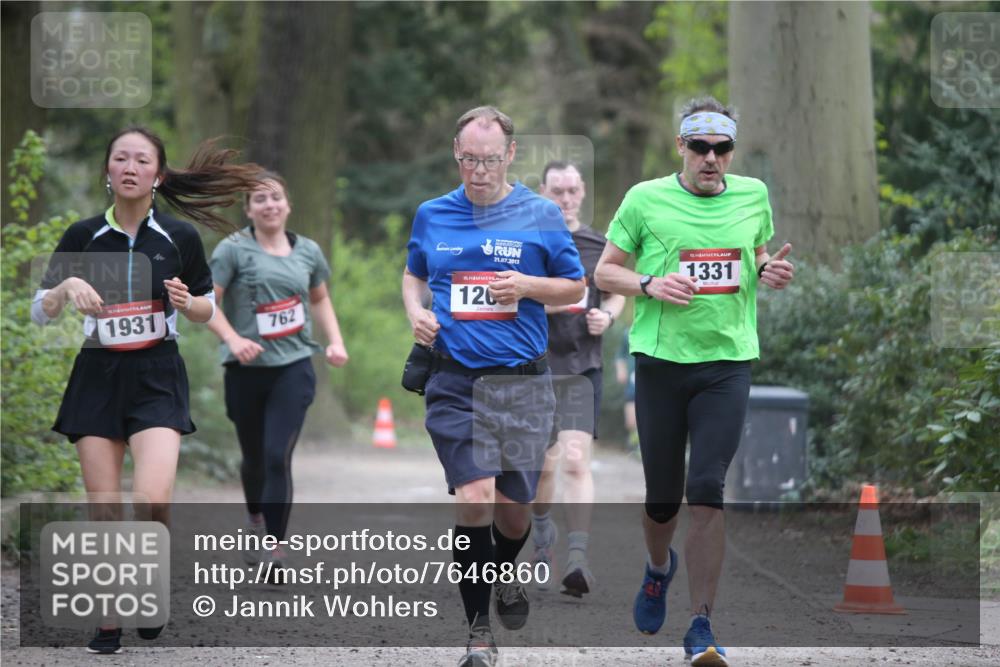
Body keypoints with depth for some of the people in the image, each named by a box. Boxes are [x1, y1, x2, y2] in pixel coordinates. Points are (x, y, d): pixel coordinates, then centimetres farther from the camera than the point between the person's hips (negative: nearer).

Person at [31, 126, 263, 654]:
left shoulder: (180, 237, 0)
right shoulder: (83, 237, 1)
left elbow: (208, 308, 11)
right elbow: (40, 312, 4)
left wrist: (187, 302, -11)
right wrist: (67, 287, -17)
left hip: (157, 377, -1)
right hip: (97, 376, 1)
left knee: (152, 501, -20)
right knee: (104, 511, -1)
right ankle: (108, 623, 11)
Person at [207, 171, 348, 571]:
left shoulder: (307, 252, 9)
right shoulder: (234, 249, -3)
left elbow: (320, 299, 25)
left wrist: (335, 341, 10)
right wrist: (233, 339, -24)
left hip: (293, 368, 1)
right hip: (246, 370, -1)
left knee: (278, 457, -14)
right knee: (254, 457, 14)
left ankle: (276, 550, -12)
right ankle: (255, 519, 45)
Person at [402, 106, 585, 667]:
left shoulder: (541, 216, 2)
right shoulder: (432, 215, 8)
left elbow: (576, 287, 9)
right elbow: (413, 273, 25)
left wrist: (526, 286, -10)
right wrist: (416, 311, 4)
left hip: (522, 383, 0)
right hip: (455, 383, 0)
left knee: (513, 507, 6)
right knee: (475, 496, -15)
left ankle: (506, 573, 42)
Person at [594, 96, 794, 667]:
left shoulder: (753, 196, 8)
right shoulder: (646, 199, -1)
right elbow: (605, 271, 6)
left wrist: (772, 273, 1)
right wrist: (649, 285, -13)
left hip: (727, 363, 1)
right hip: (660, 361, 0)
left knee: (708, 490, -11)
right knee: (662, 493, 8)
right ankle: (660, 568, 42)